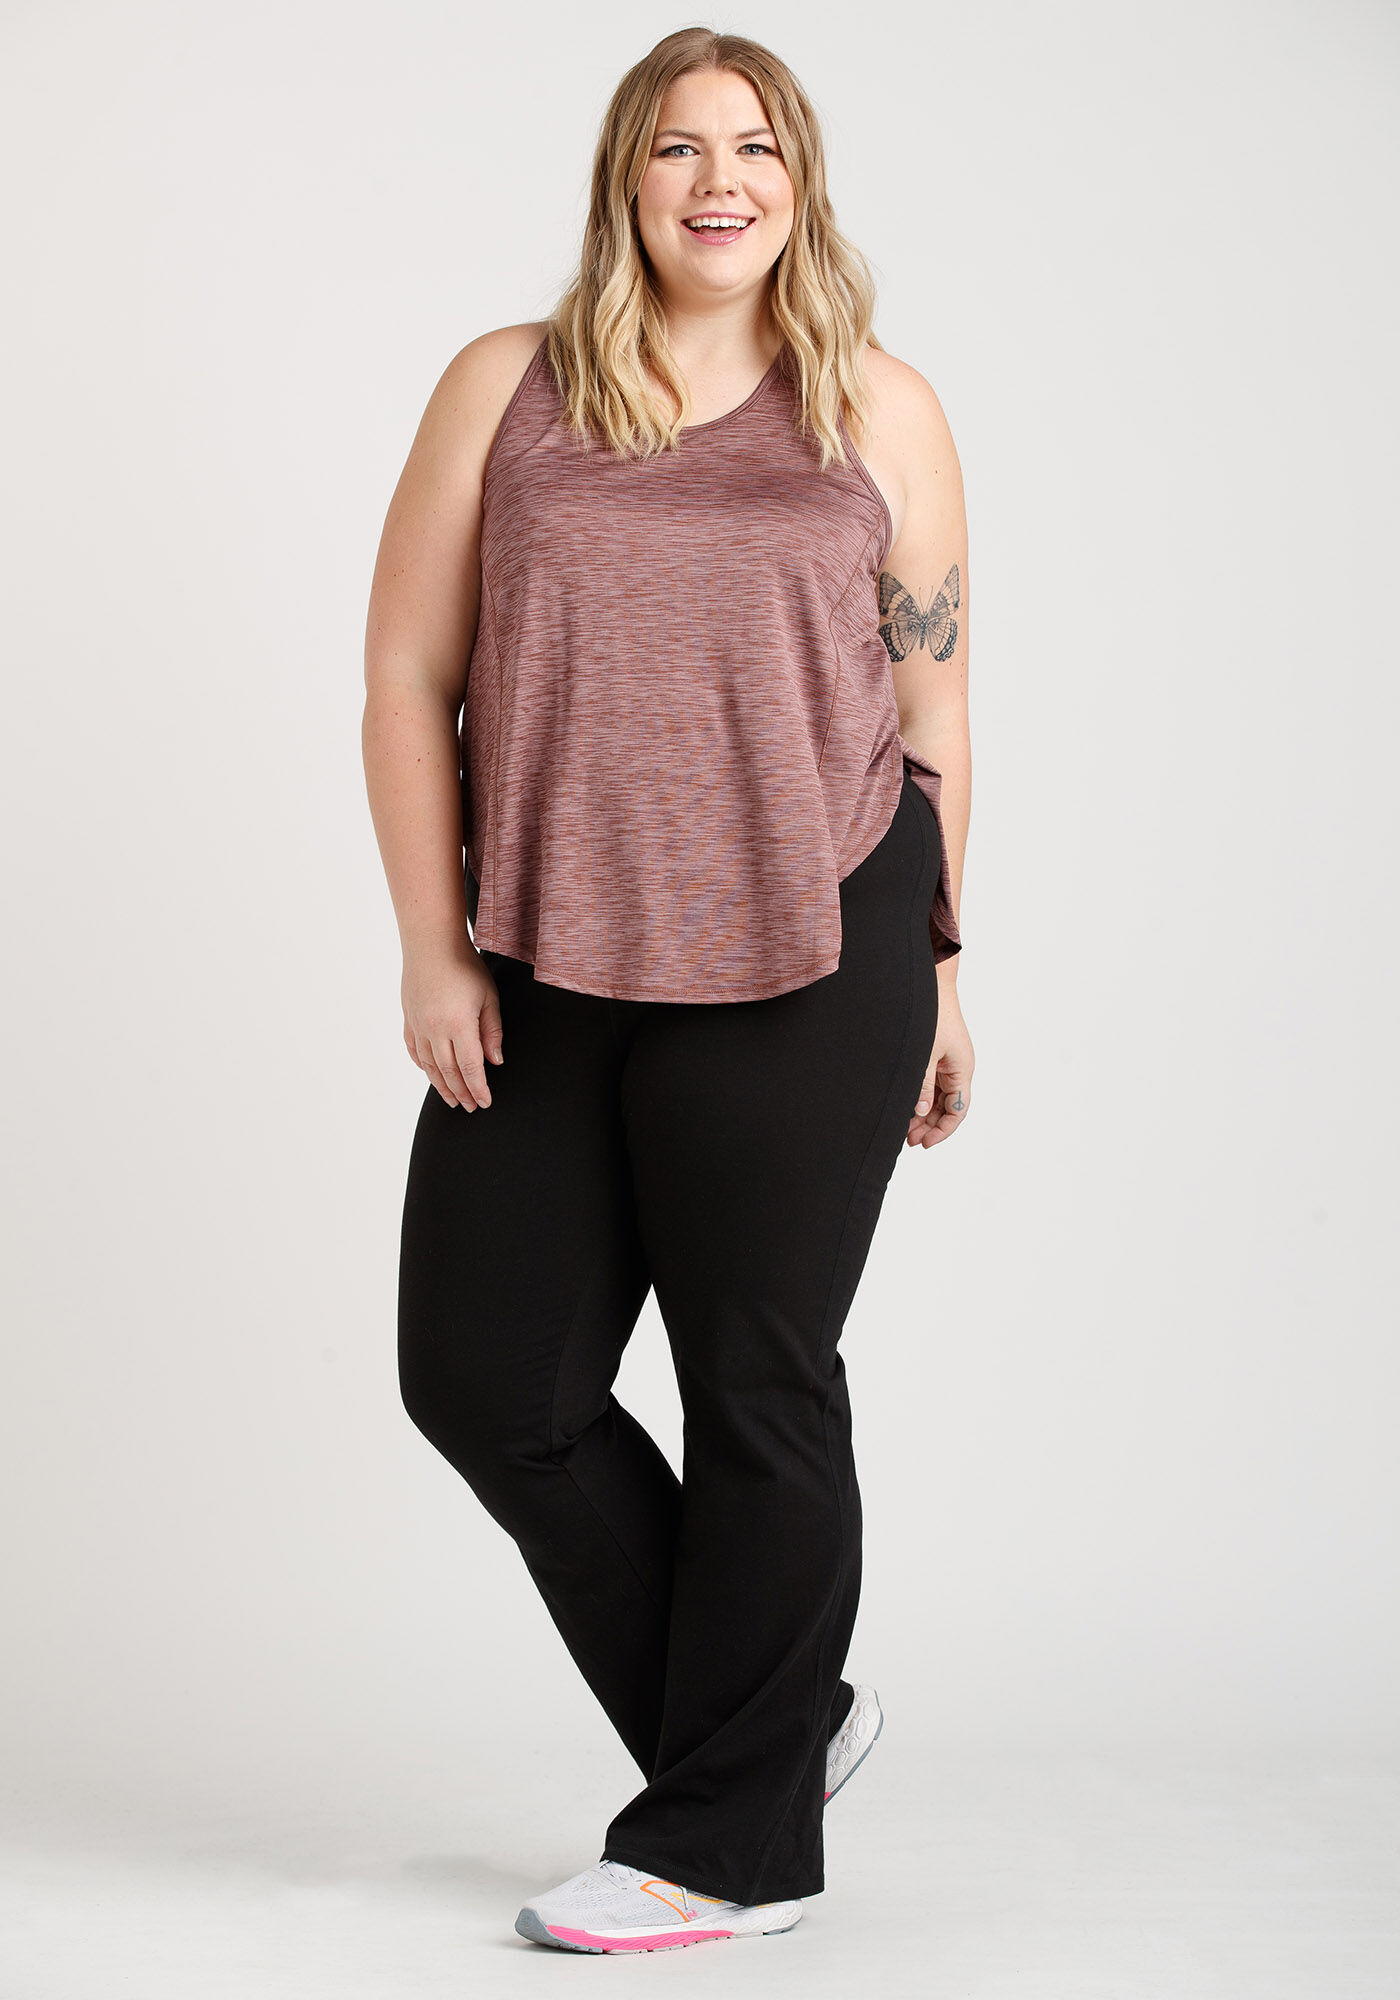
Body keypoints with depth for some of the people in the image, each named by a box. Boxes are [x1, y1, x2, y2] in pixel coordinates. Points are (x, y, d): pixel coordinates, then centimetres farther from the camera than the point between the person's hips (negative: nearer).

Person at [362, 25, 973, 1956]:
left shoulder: (883, 415, 7)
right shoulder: (507, 390, 8)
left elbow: (932, 707, 11)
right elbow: (406, 675, 6)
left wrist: (936, 968, 11)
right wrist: (436, 950, -1)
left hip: (805, 963, -3)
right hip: (551, 969, 3)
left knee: (758, 1389, 2)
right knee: (485, 1375, 4)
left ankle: (732, 1841, 17)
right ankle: (782, 1710, 23)